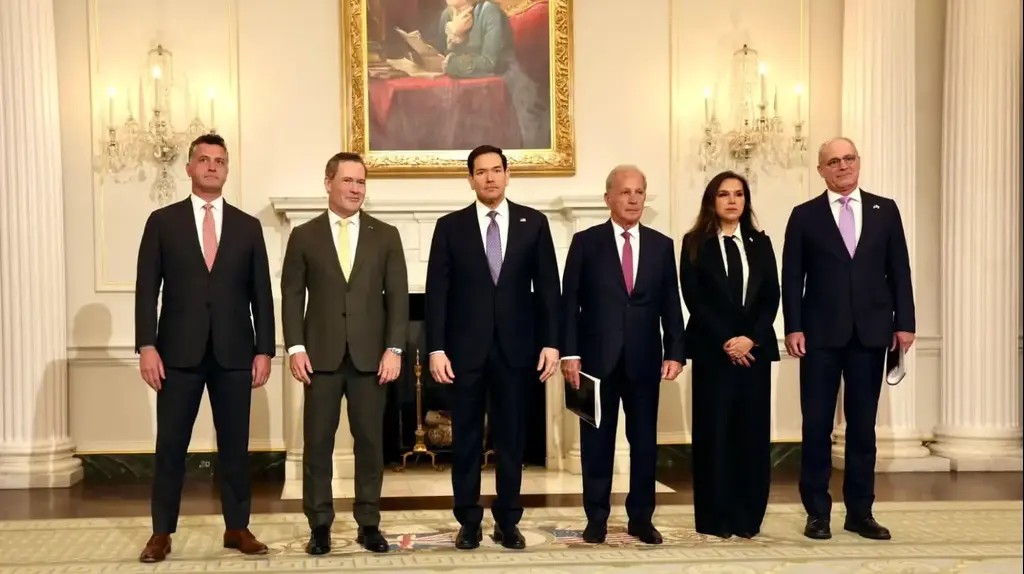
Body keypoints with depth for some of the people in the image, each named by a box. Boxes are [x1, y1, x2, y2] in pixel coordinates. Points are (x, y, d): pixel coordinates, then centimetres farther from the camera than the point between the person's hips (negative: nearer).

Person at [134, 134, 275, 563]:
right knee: (171, 444, 3)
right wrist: (147, 346, -8)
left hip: (234, 352, 1)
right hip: (179, 351, -1)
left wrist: (264, 350, 0)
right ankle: (162, 532, 14)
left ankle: (237, 528, 18)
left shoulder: (248, 226, 9)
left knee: (235, 444, 7)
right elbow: (147, 289, 1)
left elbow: (261, 294, 7)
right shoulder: (162, 221, 5)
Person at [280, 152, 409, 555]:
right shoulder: (304, 236, 6)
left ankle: (369, 523, 15)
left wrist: (394, 349, -6)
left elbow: (397, 295, 2)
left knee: (370, 440, 5)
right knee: (317, 441, 3)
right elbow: (292, 295, 3)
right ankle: (320, 524, 14)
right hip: (321, 354, 0)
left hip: (370, 354, 1)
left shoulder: (385, 235, 7)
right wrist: (296, 347, -7)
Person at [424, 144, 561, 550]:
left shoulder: (534, 223, 5)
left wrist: (550, 342, -3)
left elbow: (547, 287, 4)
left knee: (511, 438, 8)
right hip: (466, 347, 0)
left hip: (515, 346, 1)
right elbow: (437, 292, -1)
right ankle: (468, 521, 17)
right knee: (466, 438, 6)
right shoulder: (450, 226, 2)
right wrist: (436, 349, -8)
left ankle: (507, 521, 19)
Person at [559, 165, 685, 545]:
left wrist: (675, 352, -2)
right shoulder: (585, 242, 0)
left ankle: (641, 518, 20)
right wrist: (570, 353, -9)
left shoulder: (661, 245, 8)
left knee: (644, 441, 8)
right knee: (597, 441, 6)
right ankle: (596, 518, 17)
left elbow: (671, 305, 7)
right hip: (597, 357, -2)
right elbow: (569, 303, -2)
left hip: (644, 359, 2)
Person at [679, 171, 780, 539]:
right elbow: (693, 298, -6)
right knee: (714, 430, -1)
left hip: (755, 348, 3)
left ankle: (748, 517, 12)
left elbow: (772, 297, 4)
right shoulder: (695, 243, 3)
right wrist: (725, 341, -13)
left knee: (753, 431, 4)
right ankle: (715, 517, 7)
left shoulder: (760, 243, 12)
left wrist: (751, 338, -11)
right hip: (713, 349, -3)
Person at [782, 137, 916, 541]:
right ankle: (817, 512, 11)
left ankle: (859, 512, 17)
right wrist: (793, 328, -8)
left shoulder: (885, 210, 9)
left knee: (863, 426, 8)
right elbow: (792, 278, 0)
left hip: (871, 332, 2)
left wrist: (904, 323, 0)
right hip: (821, 334, -1)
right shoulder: (804, 215, 4)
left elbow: (898, 271, 7)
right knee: (817, 426, 2)